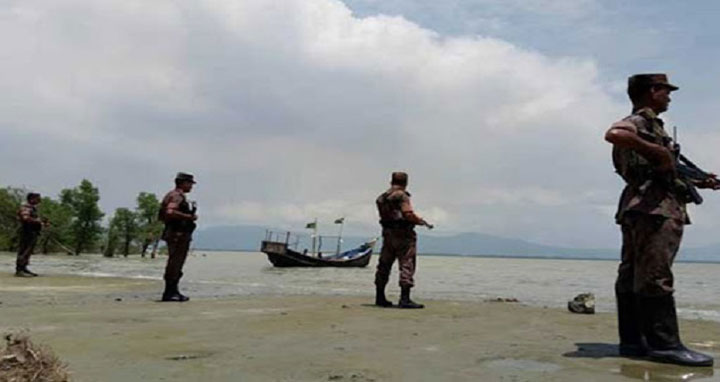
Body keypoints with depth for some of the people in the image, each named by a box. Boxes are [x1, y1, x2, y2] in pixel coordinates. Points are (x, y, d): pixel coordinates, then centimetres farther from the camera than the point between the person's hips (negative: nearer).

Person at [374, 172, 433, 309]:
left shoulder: (381, 198, 13)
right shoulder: (402, 196, -9)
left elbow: (385, 216, 13)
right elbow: (409, 215, -18)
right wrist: (423, 222, -5)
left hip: (388, 234, 8)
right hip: (403, 235, -7)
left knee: (384, 266, 13)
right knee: (407, 265, -4)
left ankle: (380, 297, 20)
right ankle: (405, 299, -8)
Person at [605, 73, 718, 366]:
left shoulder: (649, 124, 26)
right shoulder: (640, 121, -5)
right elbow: (613, 134, -29)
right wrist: (657, 150, -22)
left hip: (643, 209, 10)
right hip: (653, 207, -10)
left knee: (632, 276, 7)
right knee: (655, 277, -11)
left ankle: (633, 342, 12)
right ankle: (665, 344, -10)